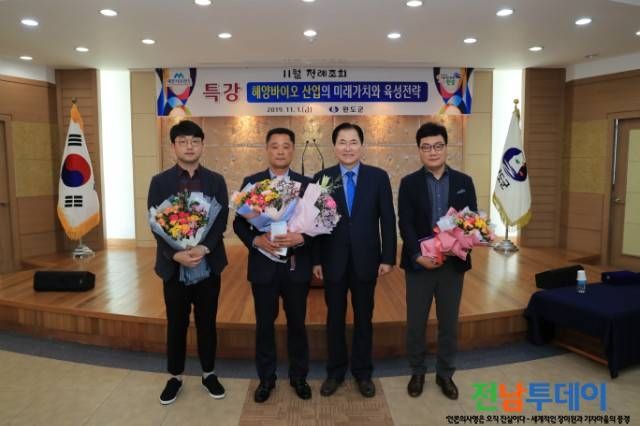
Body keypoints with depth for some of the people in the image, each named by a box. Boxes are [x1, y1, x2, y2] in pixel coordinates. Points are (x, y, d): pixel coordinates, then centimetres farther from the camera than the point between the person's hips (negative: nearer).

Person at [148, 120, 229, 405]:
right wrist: (176, 255, -18)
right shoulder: (160, 182, 1)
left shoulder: (216, 181, 3)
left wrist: (203, 248, -19)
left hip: (208, 263, 1)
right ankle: (175, 376, 29)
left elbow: (221, 221, -3)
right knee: (176, 324, 11)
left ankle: (209, 374, 28)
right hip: (173, 265, 0)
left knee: (207, 322, 11)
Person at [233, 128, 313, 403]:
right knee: (264, 324, 11)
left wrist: (301, 238, -20)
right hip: (263, 265, 0)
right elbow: (239, 222, 1)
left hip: (296, 265, 0)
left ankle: (298, 376, 31)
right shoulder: (251, 182, 1)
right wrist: (255, 240, -17)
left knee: (297, 323, 12)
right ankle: (266, 378, 30)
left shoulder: (306, 184, 0)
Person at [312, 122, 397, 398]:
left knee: (364, 318, 13)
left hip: (366, 260, 0)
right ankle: (335, 372, 30)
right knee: (335, 318, 12)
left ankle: (362, 372, 31)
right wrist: (316, 260, -4)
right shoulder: (321, 178, 0)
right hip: (333, 260, 0)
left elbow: (387, 220, -1)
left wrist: (388, 258, -5)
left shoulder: (378, 177, -1)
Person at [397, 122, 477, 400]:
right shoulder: (409, 183, 1)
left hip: (453, 263, 2)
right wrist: (419, 255, -20)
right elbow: (405, 225, -6)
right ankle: (417, 372, 27)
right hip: (419, 263, -1)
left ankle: (445, 374, 29)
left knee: (449, 323, 11)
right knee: (416, 323, 8)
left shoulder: (463, 182, 6)